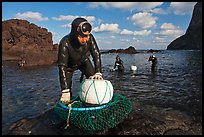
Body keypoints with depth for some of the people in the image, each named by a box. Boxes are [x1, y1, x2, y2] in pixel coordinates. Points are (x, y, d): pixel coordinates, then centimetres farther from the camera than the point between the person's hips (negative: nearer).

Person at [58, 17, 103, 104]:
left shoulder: (90, 38, -31)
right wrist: (65, 91, -39)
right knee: (67, 87, -3)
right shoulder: (65, 43, -40)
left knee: (95, 79, -11)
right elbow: (62, 67, -38)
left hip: (84, 60, 3)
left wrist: (98, 73, -34)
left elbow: (96, 54, -22)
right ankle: (67, 103, 23)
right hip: (70, 64, -2)